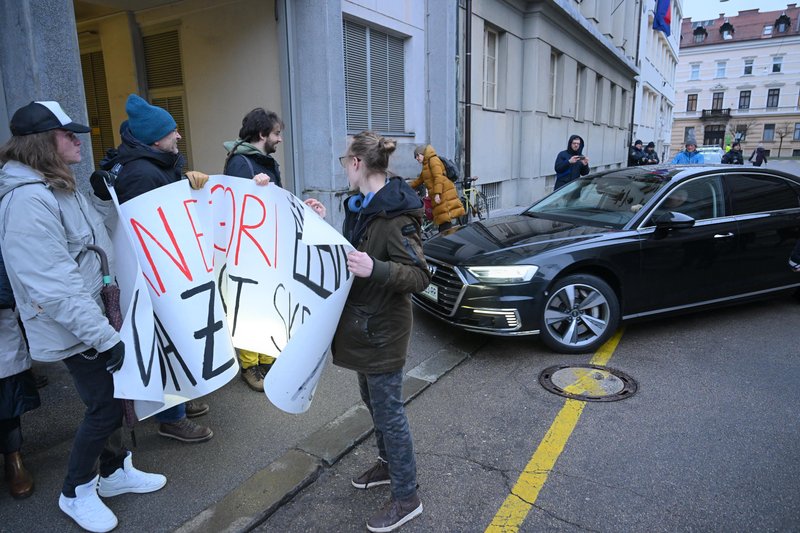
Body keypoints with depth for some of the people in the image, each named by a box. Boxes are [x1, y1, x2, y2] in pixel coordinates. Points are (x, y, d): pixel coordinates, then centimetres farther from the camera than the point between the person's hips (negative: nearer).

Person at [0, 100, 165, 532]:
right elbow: (54, 287, -28)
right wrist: (105, 336, -26)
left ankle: (114, 471, 38)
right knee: (104, 406, 3)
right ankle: (76, 492, 26)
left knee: (112, 397, 18)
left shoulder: (57, 188, 9)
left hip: (95, 318, 9)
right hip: (73, 331, -9)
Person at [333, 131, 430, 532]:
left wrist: (375, 269, -39)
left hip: (383, 329, -9)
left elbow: (419, 276, -25)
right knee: (372, 401, 22)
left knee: (388, 411, 2)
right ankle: (388, 465, 44)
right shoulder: (359, 206, 6)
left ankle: (406, 498, 20)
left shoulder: (394, 214, -22)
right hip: (363, 323, 9)